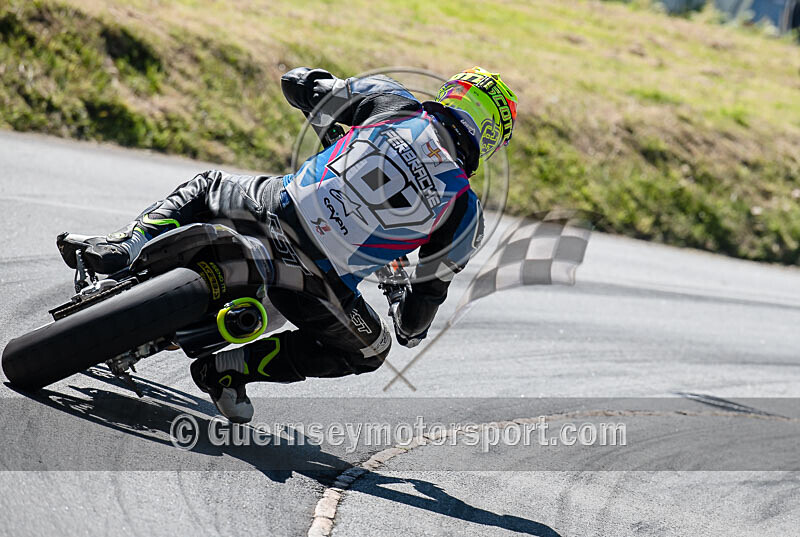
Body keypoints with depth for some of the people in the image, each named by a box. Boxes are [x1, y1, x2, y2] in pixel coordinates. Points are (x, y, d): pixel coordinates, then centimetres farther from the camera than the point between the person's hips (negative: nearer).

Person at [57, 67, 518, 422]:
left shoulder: (390, 99, 3)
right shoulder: (466, 214, 0)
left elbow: (297, 82, 15)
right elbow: (425, 299, 11)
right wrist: (410, 329, 35)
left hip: (275, 211, 3)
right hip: (320, 285, -2)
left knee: (207, 187, 35)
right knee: (369, 352, 28)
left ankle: (125, 247, 8)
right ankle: (231, 366, 10)